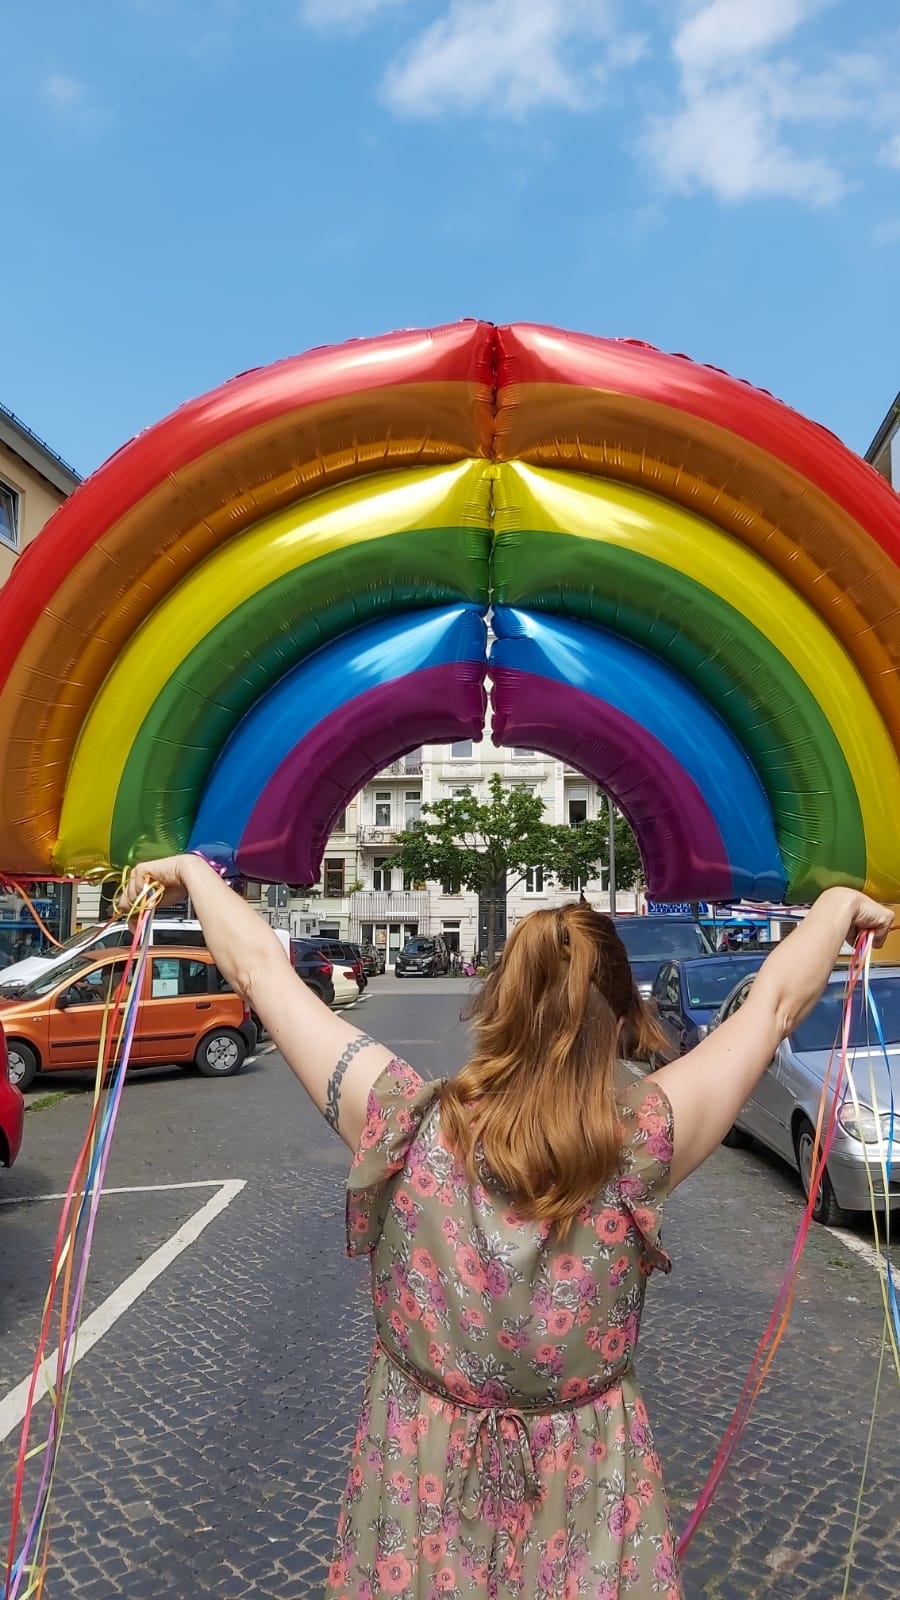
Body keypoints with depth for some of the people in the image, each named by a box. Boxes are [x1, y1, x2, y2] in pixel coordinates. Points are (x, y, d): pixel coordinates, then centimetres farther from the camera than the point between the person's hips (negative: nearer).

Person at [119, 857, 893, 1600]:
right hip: (586, 1500, 0)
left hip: (418, 1484, 1)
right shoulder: (641, 1141, -22)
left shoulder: (404, 1125, -21)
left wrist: (193, 870, 4)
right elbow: (775, 1000, -8)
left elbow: (260, 969, -11)